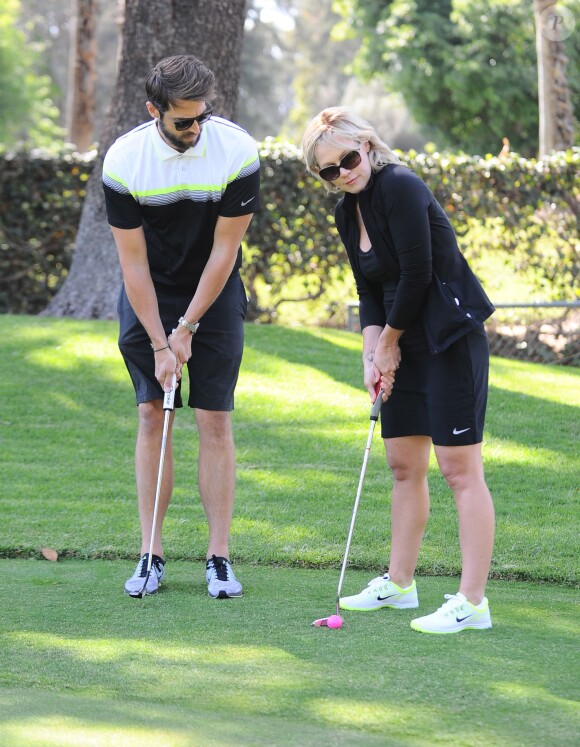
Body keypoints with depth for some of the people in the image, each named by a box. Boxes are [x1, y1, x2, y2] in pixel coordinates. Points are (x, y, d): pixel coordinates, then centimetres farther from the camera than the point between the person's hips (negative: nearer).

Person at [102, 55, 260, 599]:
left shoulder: (238, 152, -20)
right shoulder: (123, 161, -19)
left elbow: (224, 248, -14)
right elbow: (133, 260, -14)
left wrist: (187, 328, -12)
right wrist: (159, 342, -16)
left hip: (215, 294, 0)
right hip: (148, 297, 0)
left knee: (215, 421, -4)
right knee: (152, 417, -3)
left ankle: (219, 557, -1)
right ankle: (151, 555, 0)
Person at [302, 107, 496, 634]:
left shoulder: (400, 187, -16)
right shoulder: (348, 213, 11)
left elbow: (417, 273, -19)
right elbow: (370, 292, 13)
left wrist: (389, 342, -7)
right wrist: (372, 356, -1)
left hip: (450, 338, -9)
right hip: (402, 345, 9)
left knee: (459, 467, -9)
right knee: (404, 465, 15)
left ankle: (473, 601, -10)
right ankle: (399, 583, 26)